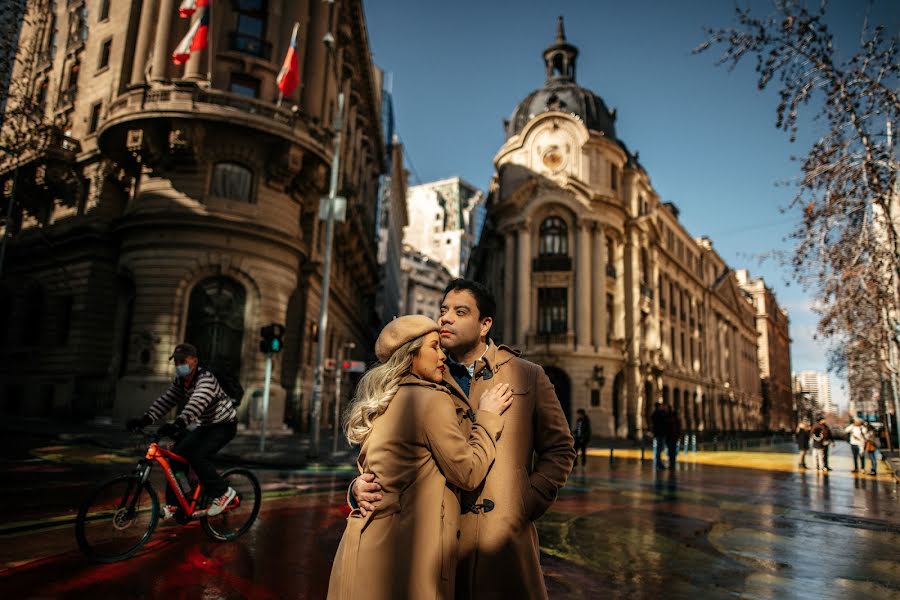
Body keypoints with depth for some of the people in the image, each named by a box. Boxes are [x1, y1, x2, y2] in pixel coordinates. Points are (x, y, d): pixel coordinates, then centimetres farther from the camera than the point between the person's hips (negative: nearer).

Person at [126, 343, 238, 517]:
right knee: (177, 454, -3)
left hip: (224, 425, -8)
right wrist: (144, 420, -22)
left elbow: (195, 405, -42)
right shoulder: (181, 381, 0)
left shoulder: (206, 379, -26)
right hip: (205, 425, 8)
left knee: (197, 456, -25)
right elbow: (165, 400, -8)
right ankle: (173, 503, 8)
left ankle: (223, 492, -9)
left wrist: (176, 424, -56)